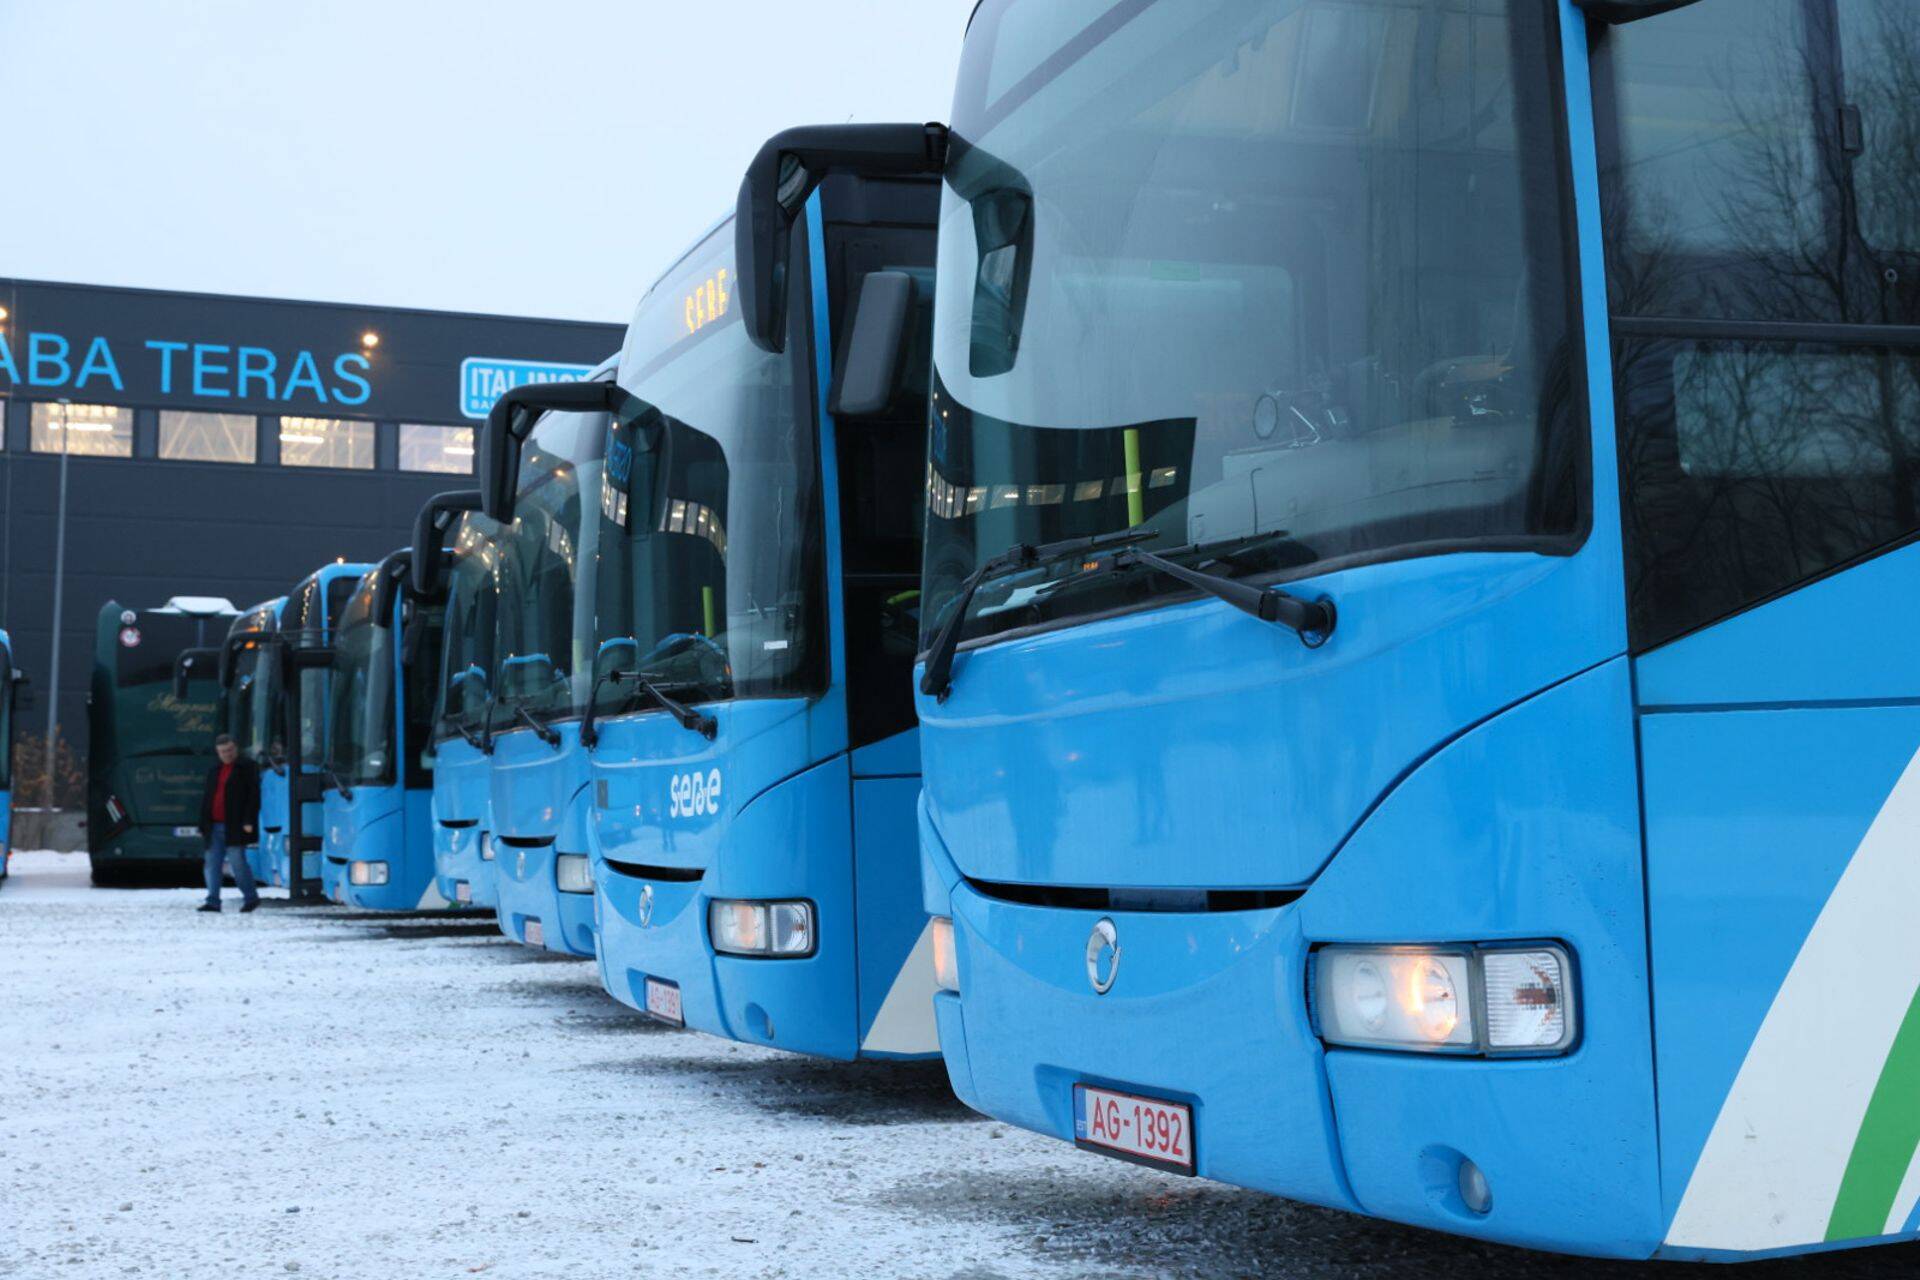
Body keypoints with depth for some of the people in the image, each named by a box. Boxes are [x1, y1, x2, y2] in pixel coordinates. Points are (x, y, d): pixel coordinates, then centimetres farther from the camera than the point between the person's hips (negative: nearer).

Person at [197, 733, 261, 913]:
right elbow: (206, 799, 21)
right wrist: (203, 825, 14)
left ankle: (251, 897, 4)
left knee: (237, 861, -8)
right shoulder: (214, 771, 20)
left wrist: (249, 821, -14)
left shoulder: (247, 768, 2)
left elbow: (253, 795, -6)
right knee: (212, 863, 2)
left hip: (235, 827, -6)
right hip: (215, 826, 6)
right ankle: (213, 901, 3)